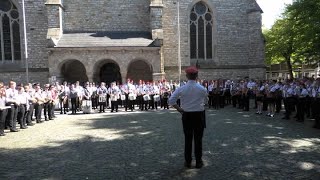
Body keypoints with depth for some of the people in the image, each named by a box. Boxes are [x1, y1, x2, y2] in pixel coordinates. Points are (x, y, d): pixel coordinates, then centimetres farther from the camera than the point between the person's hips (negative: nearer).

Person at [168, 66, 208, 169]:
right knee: (198, 139, 9)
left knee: (188, 139, 11)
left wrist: (179, 109, 1)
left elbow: (171, 101, -9)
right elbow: (206, 101, 8)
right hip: (199, 115, -1)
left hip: (186, 115, 1)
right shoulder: (202, 89, -8)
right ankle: (198, 162, 17)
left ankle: (188, 162, 19)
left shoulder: (181, 89, -8)